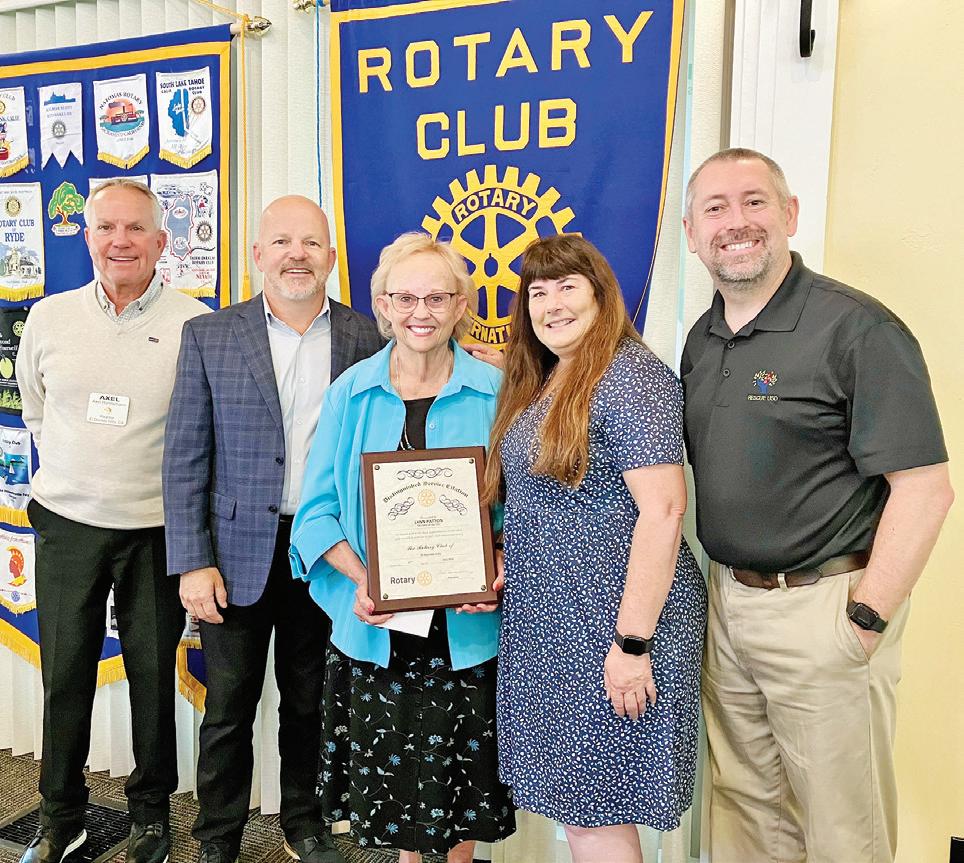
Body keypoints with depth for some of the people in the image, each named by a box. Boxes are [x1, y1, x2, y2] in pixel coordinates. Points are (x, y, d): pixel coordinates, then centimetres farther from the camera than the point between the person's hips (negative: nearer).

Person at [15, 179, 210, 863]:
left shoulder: (197, 325, -9)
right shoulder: (49, 319, 3)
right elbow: (37, 414, 17)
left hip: (157, 530, -2)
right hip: (67, 525, 3)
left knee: (153, 676, 10)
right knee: (65, 676, 12)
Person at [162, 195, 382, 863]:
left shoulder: (366, 339, 1)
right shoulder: (209, 337, -1)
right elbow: (185, 457, -2)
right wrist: (193, 562, -7)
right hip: (238, 552, 0)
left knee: (309, 702, 17)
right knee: (229, 707, 12)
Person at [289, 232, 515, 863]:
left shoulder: (495, 392, -3)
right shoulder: (351, 393, 0)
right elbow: (319, 508, 1)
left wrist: (497, 572, -16)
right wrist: (360, 576, -14)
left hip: (467, 626, -1)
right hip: (377, 624, 1)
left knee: (465, 768, 14)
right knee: (389, 766, 15)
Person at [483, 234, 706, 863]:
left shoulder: (630, 375, -15)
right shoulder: (539, 384, 12)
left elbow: (663, 511, -21)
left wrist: (633, 642, -22)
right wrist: (505, 556, 4)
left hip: (611, 625, -8)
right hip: (550, 623, 9)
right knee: (575, 802, 18)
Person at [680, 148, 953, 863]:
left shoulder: (858, 330, -14)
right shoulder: (702, 339, 8)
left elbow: (925, 489, -17)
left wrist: (865, 621, -18)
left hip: (821, 607, -6)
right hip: (727, 601, 7)